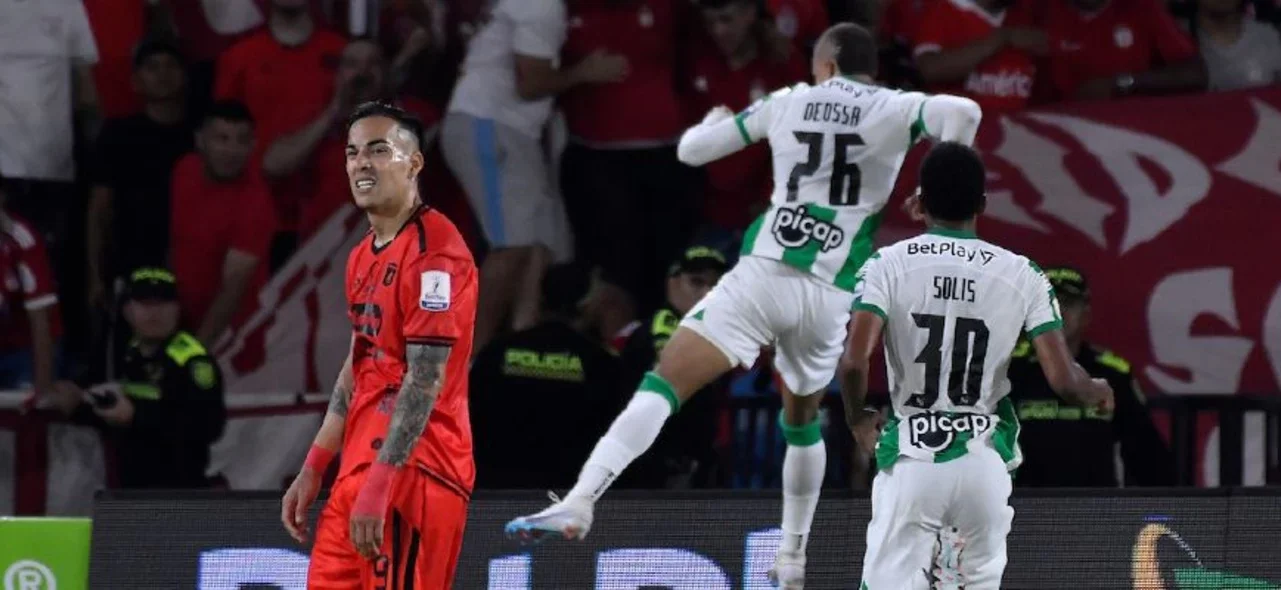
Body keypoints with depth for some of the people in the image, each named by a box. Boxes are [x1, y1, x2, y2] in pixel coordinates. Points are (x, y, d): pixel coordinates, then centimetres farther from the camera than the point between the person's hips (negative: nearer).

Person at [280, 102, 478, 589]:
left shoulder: (433, 249, -12)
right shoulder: (363, 257, 19)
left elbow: (425, 380, -18)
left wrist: (380, 483, -23)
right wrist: (313, 470, 20)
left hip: (410, 473, -9)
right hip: (359, 470, 9)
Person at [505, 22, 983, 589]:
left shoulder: (788, 102, 14)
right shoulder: (895, 110, 9)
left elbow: (692, 148, 20)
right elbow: (964, 112, -12)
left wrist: (715, 119, 43)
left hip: (763, 273, -2)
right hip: (830, 295, 2)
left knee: (663, 383, -11)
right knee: (803, 421, 27)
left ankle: (581, 498, -30)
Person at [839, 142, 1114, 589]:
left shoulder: (890, 264, -3)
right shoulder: (1021, 274, 1)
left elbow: (854, 363, -15)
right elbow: (1064, 381, -5)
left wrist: (857, 420, 6)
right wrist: (1097, 392, 19)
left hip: (913, 457, -2)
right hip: (984, 461, 2)